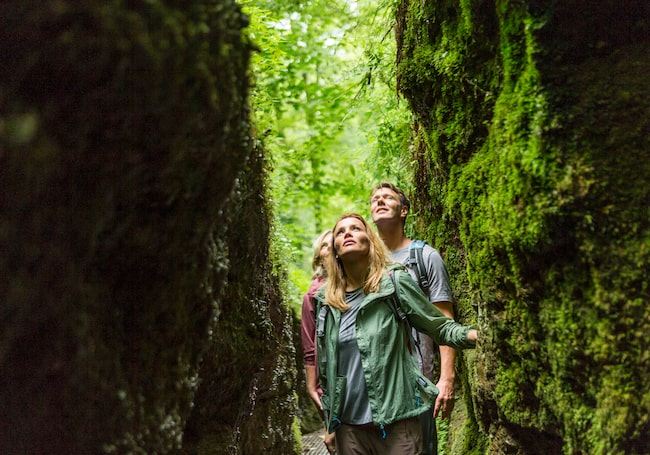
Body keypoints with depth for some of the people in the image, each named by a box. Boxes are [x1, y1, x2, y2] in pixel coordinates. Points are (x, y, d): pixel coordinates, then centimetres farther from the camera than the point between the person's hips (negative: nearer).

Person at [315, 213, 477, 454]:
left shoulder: (394, 282, -6)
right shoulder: (325, 298, 5)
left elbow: (441, 327, -5)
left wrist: (476, 334, -23)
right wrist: (329, 416, 18)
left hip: (396, 420, -4)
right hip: (347, 424, 4)